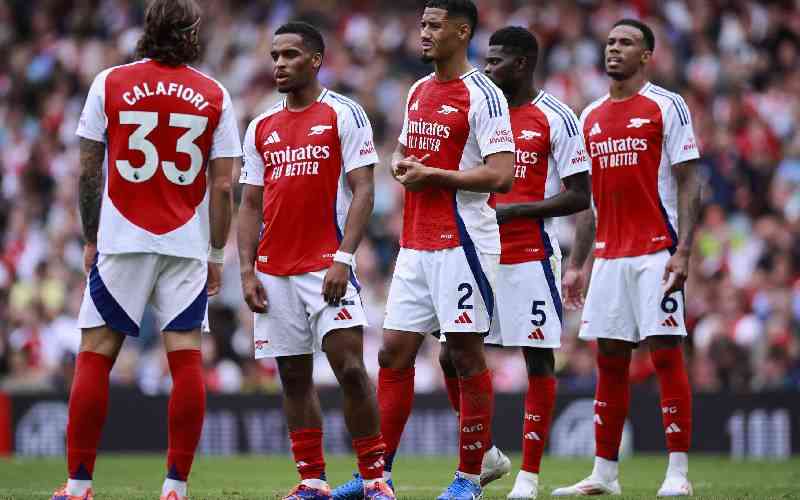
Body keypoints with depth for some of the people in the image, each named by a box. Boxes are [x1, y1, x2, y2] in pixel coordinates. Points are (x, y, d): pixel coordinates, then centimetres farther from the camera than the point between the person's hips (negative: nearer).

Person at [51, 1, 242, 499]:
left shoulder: (109, 84, 1)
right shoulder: (215, 96, 2)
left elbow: (89, 172, 4)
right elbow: (223, 187, 1)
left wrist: (91, 239, 14)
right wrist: (217, 255, 10)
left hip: (121, 241, -1)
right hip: (187, 246, 1)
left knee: (95, 355, 3)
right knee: (186, 358, 2)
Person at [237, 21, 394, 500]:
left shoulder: (344, 115, -2)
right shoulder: (261, 128, 14)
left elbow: (363, 191, -7)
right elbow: (251, 205, 15)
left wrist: (343, 259, -16)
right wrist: (247, 271, 5)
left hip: (326, 266, -5)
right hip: (274, 271, 5)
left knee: (350, 368, -12)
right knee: (294, 377, 6)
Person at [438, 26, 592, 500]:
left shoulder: (554, 118, -6)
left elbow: (579, 197, -8)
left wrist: (514, 210, -15)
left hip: (531, 256, -7)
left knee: (539, 360, -2)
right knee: (452, 357, 2)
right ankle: (485, 455, 18)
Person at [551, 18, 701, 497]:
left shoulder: (666, 107, -2)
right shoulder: (591, 116, 15)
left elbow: (688, 184, -6)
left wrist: (683, 251, -16)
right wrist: (575, 265, 14)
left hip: (656, 252, -6)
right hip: (609, 255, 6)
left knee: (666, 352, -8)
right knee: (610, 359, 6)